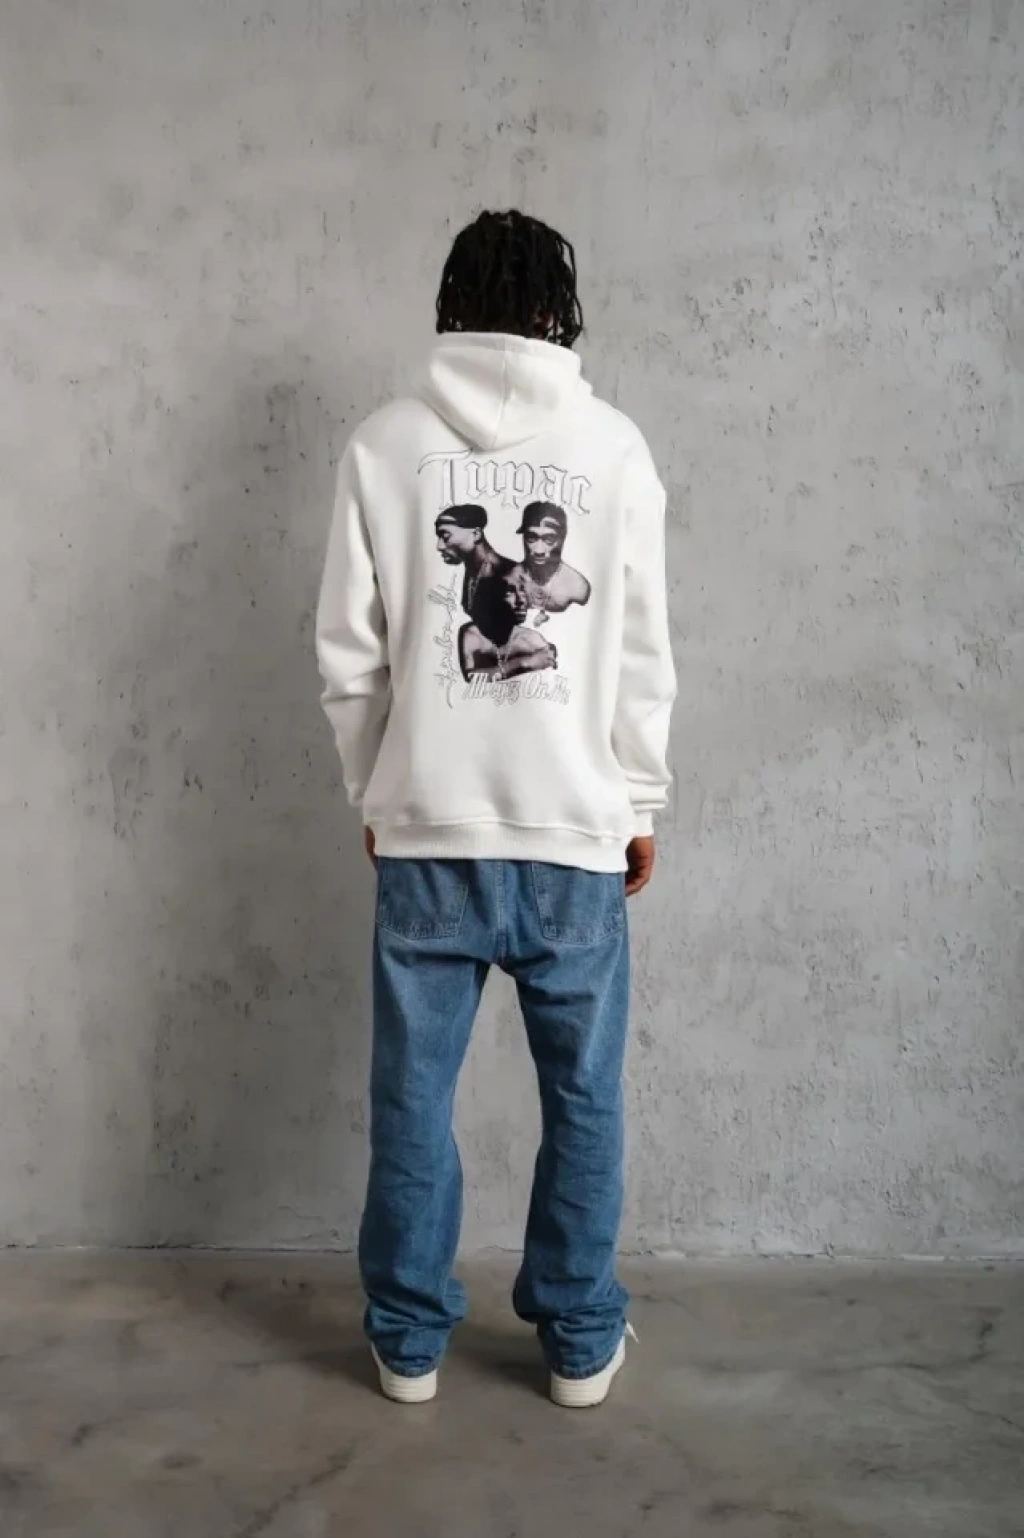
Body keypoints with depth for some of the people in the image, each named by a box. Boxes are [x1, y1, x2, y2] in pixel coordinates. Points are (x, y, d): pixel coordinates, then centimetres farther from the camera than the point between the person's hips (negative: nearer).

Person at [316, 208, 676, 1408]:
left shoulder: (383, 445, 0)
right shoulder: (613, 445, -1)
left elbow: (349, 652, 0)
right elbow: (643, 654, -1)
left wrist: (372, 792, 12)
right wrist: (639, 801, 10)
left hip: (425, 829, 1)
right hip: (574, 828, 0)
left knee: (412, 1095, 12)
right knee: (583, 1098, 12)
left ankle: (409, 1338, 23)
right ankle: (581, 1339, 23)